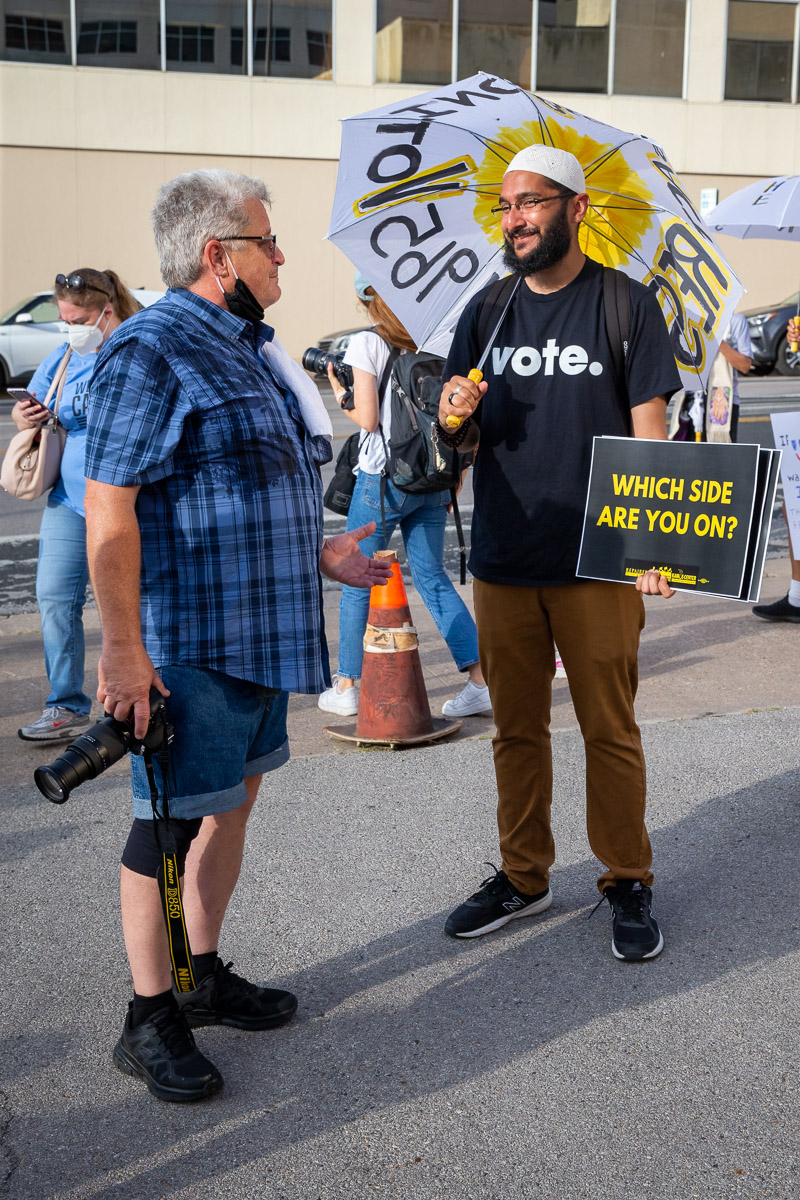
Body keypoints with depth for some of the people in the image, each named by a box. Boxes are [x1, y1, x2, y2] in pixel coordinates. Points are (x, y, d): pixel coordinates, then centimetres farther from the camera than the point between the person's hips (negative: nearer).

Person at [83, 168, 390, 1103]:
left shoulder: (246, 347, 15)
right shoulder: (150, 353, -15)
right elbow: (109, 511, -21)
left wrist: (317, 552, 17)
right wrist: (122, 648, -23)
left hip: (260, 633, 10)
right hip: (188, 642, -10)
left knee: (230, 801, 17)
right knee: (171, 823, 0)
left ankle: (203, 974, 33)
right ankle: (149, 1020, 14)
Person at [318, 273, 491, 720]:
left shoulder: (366, 344, -8)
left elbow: (367, 418, -12)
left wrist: (339, 391, 5)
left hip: (383, 479, -5)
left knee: (356, 583, 8)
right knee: (433, 578, 12)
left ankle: (346, 687, 15)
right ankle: (482, 680, 5)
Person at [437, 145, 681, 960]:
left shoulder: (626, 305, -1)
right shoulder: (486, 312, 10)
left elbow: (649, 433, -4)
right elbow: (464, 440, 14)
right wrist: (457, 419, -10)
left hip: (595, 564, -4)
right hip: (501, 561, 4)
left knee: (609, 730, 4)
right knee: (516, 729, 12)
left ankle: (627, 882, 19)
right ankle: (522, 876, 26)